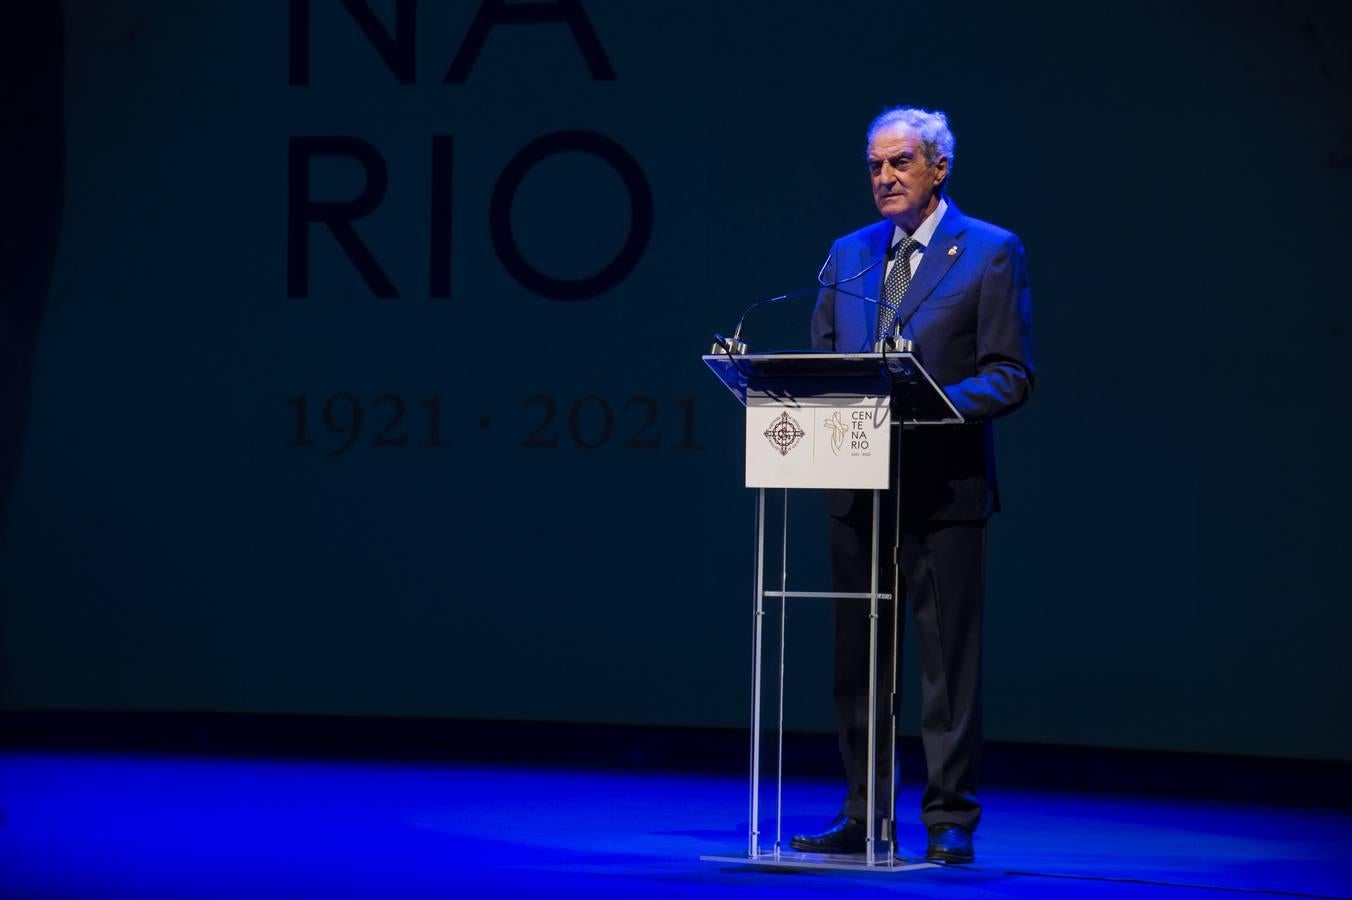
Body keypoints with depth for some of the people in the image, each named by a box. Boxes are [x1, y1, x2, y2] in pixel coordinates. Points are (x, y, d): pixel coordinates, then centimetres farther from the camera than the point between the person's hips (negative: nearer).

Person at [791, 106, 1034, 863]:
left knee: (949, 662, -2)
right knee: (859, 661, 8)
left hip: (943, 486, -5)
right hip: (859, 483, 5)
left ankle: (950, 821, 3)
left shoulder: (991, 253, -1)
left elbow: (1010, 375, -6)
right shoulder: (849, 255, 15)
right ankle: (865, 816, 15)